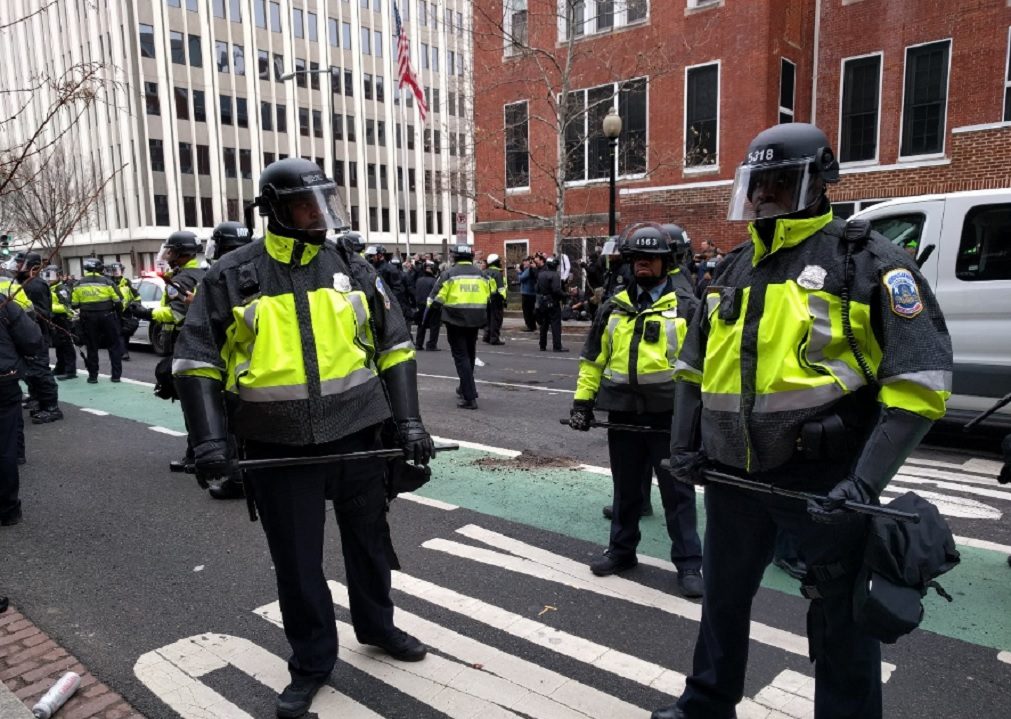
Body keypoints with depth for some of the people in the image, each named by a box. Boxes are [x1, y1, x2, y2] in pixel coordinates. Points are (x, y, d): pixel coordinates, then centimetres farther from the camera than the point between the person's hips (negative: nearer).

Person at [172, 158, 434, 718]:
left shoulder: (351, 266, 2)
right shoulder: (232, 276, -3)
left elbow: (394, 346, 6)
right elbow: (197, 359, 0)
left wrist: (408, 421, 0)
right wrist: (209, 439, -10)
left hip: (358, 435, 2)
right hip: (279, 448, -2)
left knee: (368, 539, 18)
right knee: (296, 559, 10)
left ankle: (376, 625, 44)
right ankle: (311, 662, 31)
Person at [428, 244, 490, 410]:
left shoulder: (449, 274, -8)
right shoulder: (481, 275, 4)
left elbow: (436, 299, -10)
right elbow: (488, 298, 10)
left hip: (455, 321, -4)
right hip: (475, 321, 4)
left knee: (461, 357, 0)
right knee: (470, 355, 22)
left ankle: (470, 397, -7)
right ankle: (465, 388, 39)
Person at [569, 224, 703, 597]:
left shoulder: (685, 307, 0)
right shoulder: (613, 308, 10)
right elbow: (593, 359, 12)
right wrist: (582, 400, 7)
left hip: (669, 414, -3)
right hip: (624, 413, 4)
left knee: (677, 490, 4)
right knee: (626, 486, 16)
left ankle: (688, 563, 15)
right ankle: (621, 550, 31)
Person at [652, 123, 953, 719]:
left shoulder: (866, 261, -9)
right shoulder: (735, 269, 10)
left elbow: (919, 380, -14)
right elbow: (694, 366, 17)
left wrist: (866, 481, -21)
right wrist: (685, 443, 6)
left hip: (823, 480, -6)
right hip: (733, 475, 7)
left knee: (841, 619, 11)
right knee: (724, 597, 22)